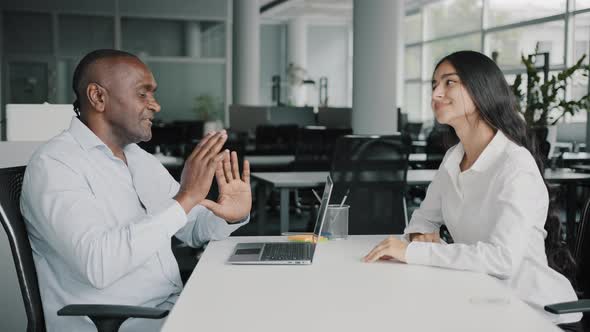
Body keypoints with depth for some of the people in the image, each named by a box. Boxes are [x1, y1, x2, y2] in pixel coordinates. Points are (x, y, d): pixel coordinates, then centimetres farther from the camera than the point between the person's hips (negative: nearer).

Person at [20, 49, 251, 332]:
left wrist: (230, 216, -5)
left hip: (174, 309, 8)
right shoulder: (53, 164, -14)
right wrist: (184, 198, -26)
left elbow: (194, 228, 17)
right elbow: (96, 265, -27)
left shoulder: (142, 160, 13)